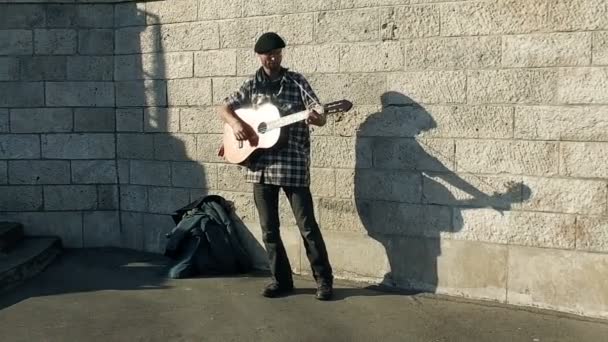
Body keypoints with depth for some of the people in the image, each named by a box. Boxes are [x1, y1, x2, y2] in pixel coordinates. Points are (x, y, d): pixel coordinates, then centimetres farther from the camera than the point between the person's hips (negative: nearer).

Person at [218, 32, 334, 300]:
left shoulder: (296, 82, 2)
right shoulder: (252, 85, 10)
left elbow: (320, 117, -5)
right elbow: (224, 108, 15)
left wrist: (315, 118, -30)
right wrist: (235, 123, -7)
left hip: (293, 165, -3)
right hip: (260, 165, 3)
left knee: (307, 225, -1)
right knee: (269, 228, 8)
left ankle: (324, 279, 10)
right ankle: (281, 280, 20)